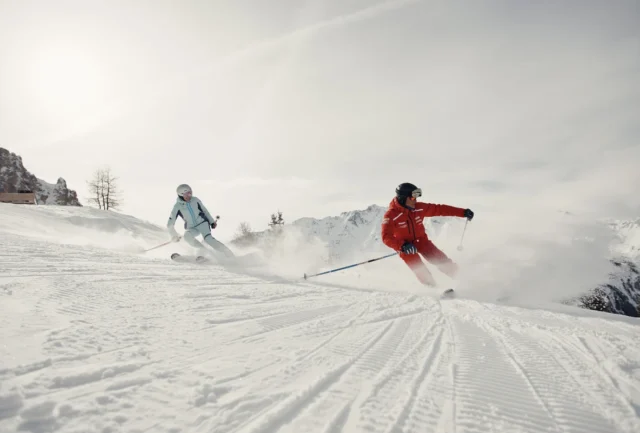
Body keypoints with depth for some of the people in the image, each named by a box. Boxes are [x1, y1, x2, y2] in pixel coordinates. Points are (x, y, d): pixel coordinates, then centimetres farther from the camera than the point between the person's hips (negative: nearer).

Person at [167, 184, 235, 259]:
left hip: (202, 223, -1)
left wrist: (212, 222, 6)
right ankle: (205, 252, -18)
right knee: (187, 236, -32)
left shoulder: (195, 200, -3)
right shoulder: (177, 207, -8)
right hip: (191, 228, 1)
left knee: (208, 238, -26)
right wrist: (174, 235, -11)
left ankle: (230, 256, -26)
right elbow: (170, 223, -5)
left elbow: (205, 211, 11)